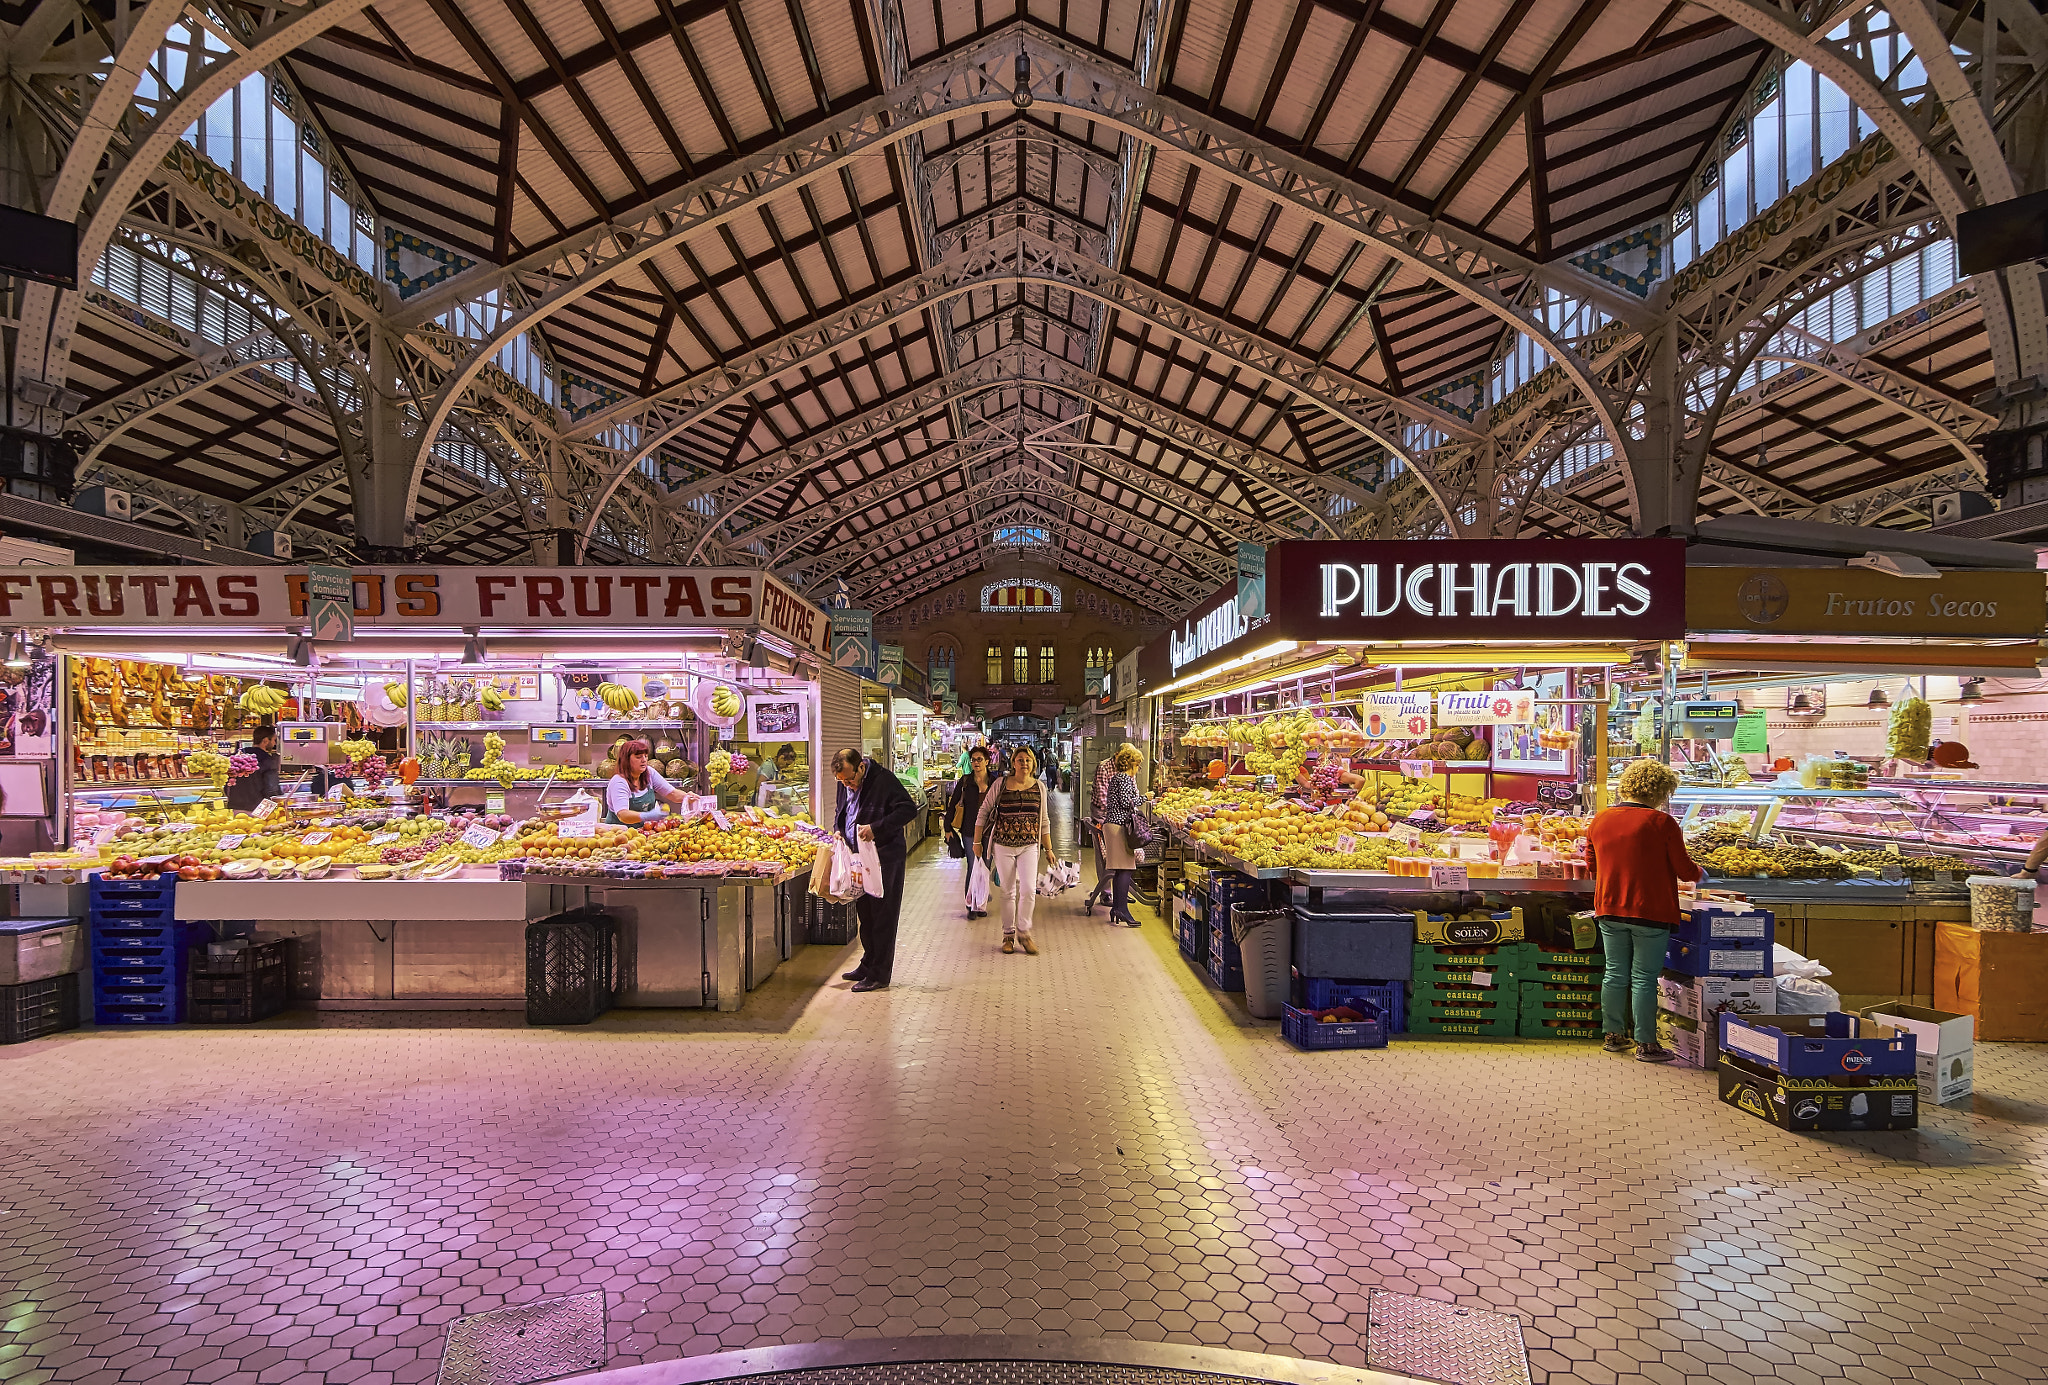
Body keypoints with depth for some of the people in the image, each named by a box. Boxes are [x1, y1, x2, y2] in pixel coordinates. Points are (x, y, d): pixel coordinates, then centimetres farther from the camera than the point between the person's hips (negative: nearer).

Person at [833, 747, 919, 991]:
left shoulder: (884, 780, -16)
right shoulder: (845, 785, 8)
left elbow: (909, 809, -21)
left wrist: (876, 828, -27)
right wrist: (840, 830, 4)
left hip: (885, 858, -8)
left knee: (882, 916, -2)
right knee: (865, 914, 16)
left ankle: (879, 974, 4)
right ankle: (868, 964, 28)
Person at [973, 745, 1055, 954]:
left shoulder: (1039, 786, 5)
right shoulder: (1001, 784, -3)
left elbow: (1044, 820, 13)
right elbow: (983, 812, 4)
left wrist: (1048, 848, 14)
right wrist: (977, 842, 3)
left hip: (1029, 846, 1)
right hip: (1003, 845, -1)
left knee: (1029, 890, -10)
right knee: (1008, 892, 6)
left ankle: (1023, 932, 7)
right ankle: (1008, 935, 18)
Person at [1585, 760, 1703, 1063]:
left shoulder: (1600, 819, 5)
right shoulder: (1662, 822, -11)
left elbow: (1592, 863, 14)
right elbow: (1684, 870, -6)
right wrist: (1699, 871, 15)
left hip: (1610, 910, 5)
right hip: (1650, 912, -5)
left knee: (1615, 973, 14)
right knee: (1644, 978, 1)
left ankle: (1614, 1036, 22)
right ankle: (1646, 1044, 7)